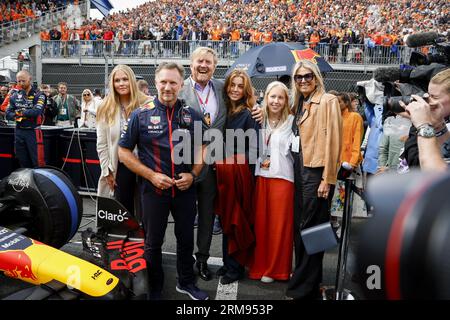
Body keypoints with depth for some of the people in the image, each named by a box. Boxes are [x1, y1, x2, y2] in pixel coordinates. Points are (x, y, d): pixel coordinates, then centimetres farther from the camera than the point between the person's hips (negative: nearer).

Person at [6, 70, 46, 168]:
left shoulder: (39, 95, -5)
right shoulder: (15, 95, 9)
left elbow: (37, 111, -21)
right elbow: (8, 114, 4)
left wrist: (20, 112, -10)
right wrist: (16, 116, -17)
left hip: (33, 132, -5)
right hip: (19, 132, 5)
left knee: (38, 162, -6)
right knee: (23, 162, 14)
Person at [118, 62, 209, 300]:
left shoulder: (192, 115, 0)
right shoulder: (141, 115, -6)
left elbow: (202, 147, 9)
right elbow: (123, 152, -3)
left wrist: (192, 174, -7)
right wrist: (151, 175, -13)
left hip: (185, 188, 2)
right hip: (154, 188, -2)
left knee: (186, 239, 16)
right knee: (153, 242, 13)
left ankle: (186, 282, 39)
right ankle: (154, 289, 34)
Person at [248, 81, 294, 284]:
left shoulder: (291, 121, -2)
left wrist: (273, 162, -7)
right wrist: (260, 161, 2)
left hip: (282, 176, -4)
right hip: (260, 176, 4)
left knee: (279, 223, 3)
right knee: (260, 221, 8)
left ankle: (276, 269, 17)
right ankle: (259, 266, 21)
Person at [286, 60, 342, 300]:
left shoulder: (328, 101, -6)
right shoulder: (299, 104, 15)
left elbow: (333, 140, -13)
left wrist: (327, 179, -17)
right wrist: (296, 170, 10)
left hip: (317, 172, -8)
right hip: (299, 171, 8)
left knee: (311, 229, -1)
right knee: (299, 226, 14)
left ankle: (304, 288, 12)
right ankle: (303, 278, 30)